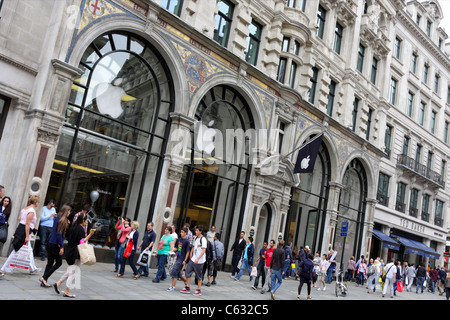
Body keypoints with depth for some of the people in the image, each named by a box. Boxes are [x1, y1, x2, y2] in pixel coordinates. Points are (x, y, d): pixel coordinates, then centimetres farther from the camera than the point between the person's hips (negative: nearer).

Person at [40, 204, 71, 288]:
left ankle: (44, 281, 13)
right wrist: (61, 246, -16)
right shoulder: (63, 220, -15)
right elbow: (59, 234, -18)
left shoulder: (57, 218, 11)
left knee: (50, 262, 13)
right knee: (58, 263, 4)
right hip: (55, 244, -8)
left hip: (50, 243, 8)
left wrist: (67, 224, 5)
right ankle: (44, 278, 0)